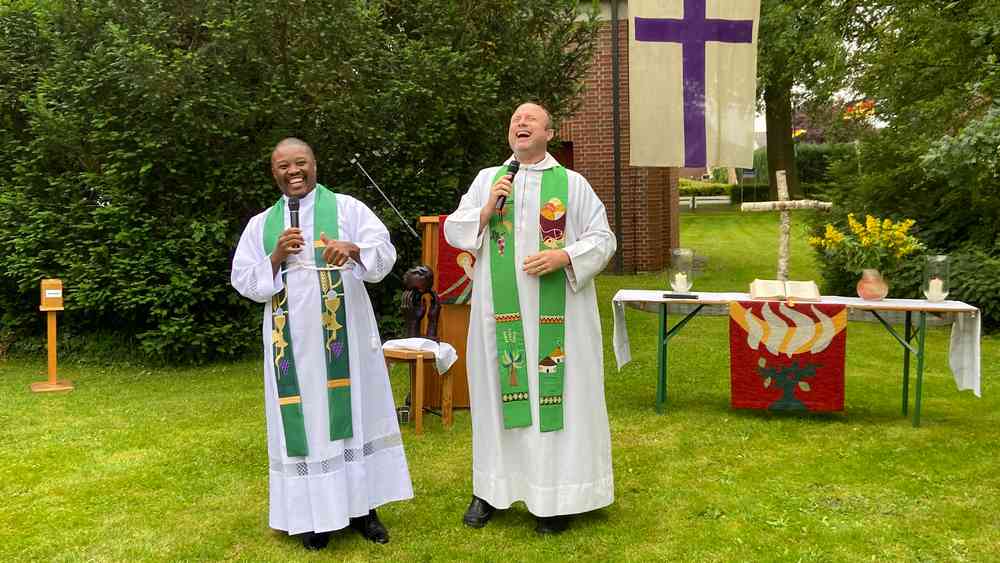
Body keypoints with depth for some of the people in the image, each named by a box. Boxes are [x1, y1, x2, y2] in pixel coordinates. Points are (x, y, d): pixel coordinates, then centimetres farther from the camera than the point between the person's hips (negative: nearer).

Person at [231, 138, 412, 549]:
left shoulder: (347, 208, 3)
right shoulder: (260, 225, 10)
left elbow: (385, 253, -9)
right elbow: (243, 282, 6)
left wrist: (353, 250, -31)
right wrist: (276, 258, -12)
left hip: (345, 335, -1)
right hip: (292, 341, 2)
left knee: (353, 412, 3)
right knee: (303, 421, 4)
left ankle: (362, 507, 14)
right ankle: (314, 512, 14)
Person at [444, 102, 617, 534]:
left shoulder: (572, 183, 3)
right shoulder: (487, 179, 10)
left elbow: (603, 238, 0)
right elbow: (453, 230, 8)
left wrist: (564, 256, -16)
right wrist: (487, 209, -8)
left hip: (556, 315, -2)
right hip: (500, 311, 2)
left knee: (557, 394, 2)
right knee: (499, 392, 9)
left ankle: (557, 493, 13)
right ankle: (493, 486, 22)